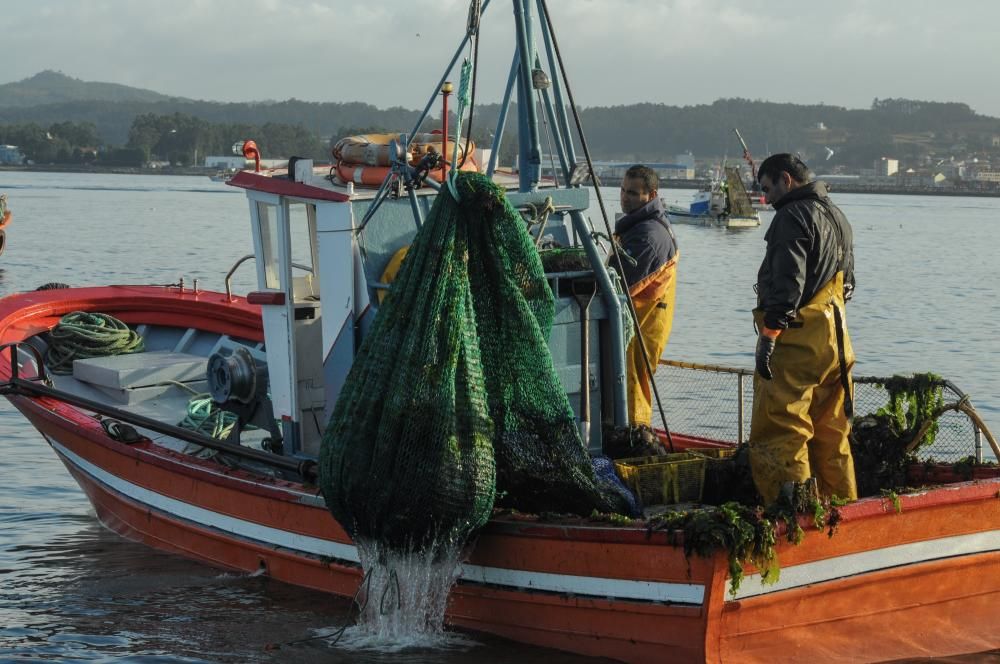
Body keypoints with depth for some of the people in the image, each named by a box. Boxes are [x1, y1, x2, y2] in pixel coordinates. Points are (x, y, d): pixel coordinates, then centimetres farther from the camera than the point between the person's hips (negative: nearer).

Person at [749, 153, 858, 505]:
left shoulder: (792, 216, -11)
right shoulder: (838, 218, 20)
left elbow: (787, 283, -20)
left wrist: (768, 335, -20)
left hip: (796, 342, -10)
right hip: (835, 339, 10)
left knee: (777, 435, -9)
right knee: (832, 434, 15)